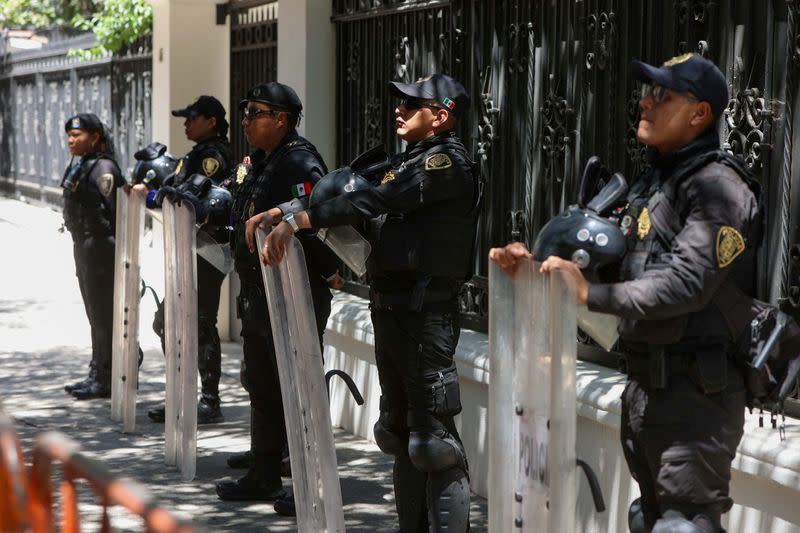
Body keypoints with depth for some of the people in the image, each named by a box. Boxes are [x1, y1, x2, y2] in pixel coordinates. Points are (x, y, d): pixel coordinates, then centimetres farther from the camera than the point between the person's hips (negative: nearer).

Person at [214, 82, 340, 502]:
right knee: (261, 388, 17)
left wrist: (329, 273, -21)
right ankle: (263, 478, 28)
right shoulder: (255, 163, 13)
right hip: (257, 293, 10)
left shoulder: (301, 163, -18)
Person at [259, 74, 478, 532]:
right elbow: (358, 192, 16)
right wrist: (286, 213, 4)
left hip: (425, 311, -10)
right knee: (402, 429, 16)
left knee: (433, 434, -10)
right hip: (392, 306, 10)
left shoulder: (447, 163, -12)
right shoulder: (410, 160, 20)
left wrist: (299, 220, -23)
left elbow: (373, 201, -21)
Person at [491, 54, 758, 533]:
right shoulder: (654, 182, 16)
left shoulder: (716, 187, -14)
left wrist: (591, 294, -29)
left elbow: (686, 283, -26)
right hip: (646, 385, 10)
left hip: (696, 392, -10)